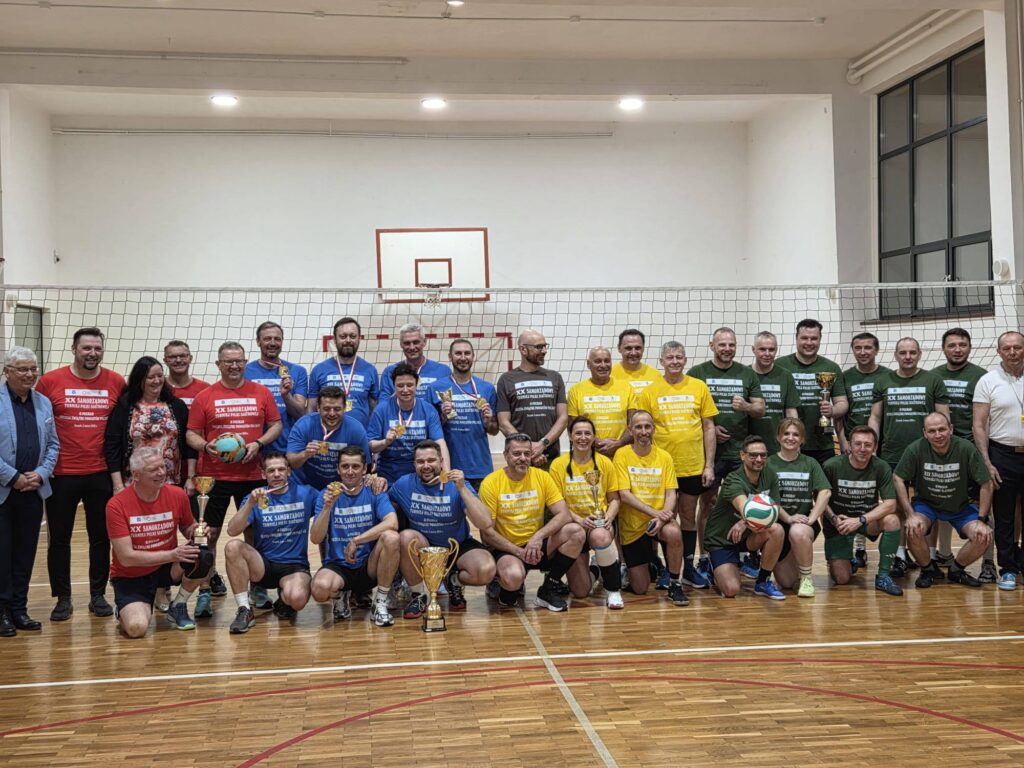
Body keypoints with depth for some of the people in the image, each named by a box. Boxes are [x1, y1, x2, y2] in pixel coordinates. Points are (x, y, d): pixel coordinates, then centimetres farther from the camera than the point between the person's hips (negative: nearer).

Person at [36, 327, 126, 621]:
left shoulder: (116, 382, 1)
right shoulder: (50, 381, -2)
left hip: (102, 474, 1)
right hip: (61, 475, -1)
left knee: (101, 537, 9)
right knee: (59, 538, 7)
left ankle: (98, 595, 22)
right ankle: (63, 599, 19)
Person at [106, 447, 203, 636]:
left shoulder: (177, 495, -9)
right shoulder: (117, 505, -19)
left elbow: (187, 529, 10)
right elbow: (126, 557, -20)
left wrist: (196, 532, -16)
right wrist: (172, 555, -27)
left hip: (166, 569, 3)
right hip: (130, 577, -3)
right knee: (136, 628, -28)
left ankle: (178, 607, -2)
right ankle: (126, 610, 11)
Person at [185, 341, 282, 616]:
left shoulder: (262, 393, 5)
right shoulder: (204, 397, 1)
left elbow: (276, 425, 8)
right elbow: (191, 434, 3)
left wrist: (258, 443, -9)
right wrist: (206, 446, -17)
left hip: (252, 475, 1)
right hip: (214, 476, -1)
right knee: (210, 532, 2)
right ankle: (206, 591, 12)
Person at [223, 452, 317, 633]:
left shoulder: (305, 494, 2)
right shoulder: (256, 498, 1)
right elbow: (232, 531, -12)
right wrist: (250, 503, -25)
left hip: (295, 566, -1)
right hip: (263, 565, 2)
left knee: (297, 599, -34)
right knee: (233, 546, -28)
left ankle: (284, 601, 6)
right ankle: (245, 611, -18)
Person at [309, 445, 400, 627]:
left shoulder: (375, 492, -3)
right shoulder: (327, 495, 0)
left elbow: (392, 523, -21)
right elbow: (315, 539, -9)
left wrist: (355, 541, -23)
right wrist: (327, 506, -23)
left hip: (369, 565, 0)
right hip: (338, 566, 0)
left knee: (391, 537, -30)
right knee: (321, 588, -34)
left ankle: (381, 604, -12)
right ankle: (340, 596, 7)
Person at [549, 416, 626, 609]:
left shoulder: (605, 463, 1)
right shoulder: (559, 465, -4)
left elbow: (614, 499, 6)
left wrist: (609, 517, -15)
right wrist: (580, 520, -19)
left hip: (601, 524, 0)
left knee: (600, 536, -40)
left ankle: (613, 589, -15)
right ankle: (592, 571, 33)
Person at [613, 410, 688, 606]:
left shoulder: (664, 456, 0)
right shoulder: (622, 455, -7)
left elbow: (671, 494, -5)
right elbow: (624, 495, -15)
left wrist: (662, 517, -25)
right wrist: (654, 512, -26)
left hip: (660, 520, 1)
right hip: (632, 525, -1)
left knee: (674, 533, -36)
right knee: (640, 589, -2)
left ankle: (675, 584, -12)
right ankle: (650, 563, 35)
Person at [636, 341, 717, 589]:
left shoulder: (699, 387, 2)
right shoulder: (649, 392, -1)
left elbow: (709, 427, 4)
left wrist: (709, 465, 0)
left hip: (693, 466, 1)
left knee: (689, 516, 11)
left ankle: (689, 568, 22)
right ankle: (667, 569, 18)